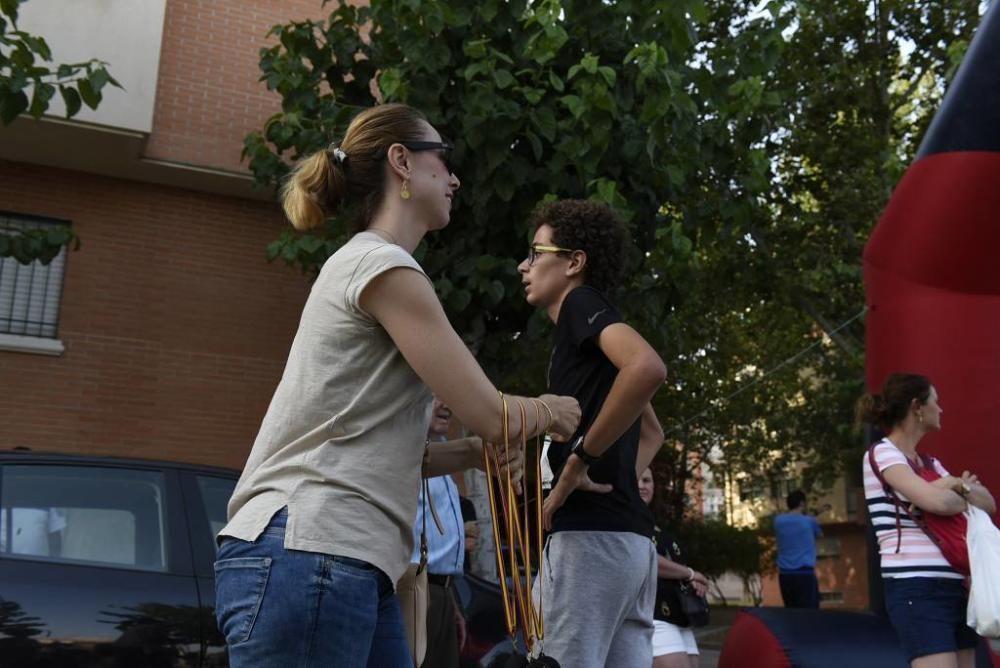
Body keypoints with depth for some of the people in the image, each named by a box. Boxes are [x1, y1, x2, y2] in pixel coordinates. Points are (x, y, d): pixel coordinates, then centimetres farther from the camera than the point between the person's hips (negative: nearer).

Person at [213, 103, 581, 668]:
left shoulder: (358, 265, 22)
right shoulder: (383, 265, -8)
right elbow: (487, 413, -10)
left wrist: (473, 452, 8)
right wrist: (549, 410, 11)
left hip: (351, 564, 10)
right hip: (306, 556, -10)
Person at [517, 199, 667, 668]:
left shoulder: (581, 303, -3)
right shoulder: (591, 331, 23)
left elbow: (648, 368, -25)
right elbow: (652, 431, 35)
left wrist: (580, 459, -18)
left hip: (591, 534, -9)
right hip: (630, 536, 9)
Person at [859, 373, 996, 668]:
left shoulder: (929, 463, 20)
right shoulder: (883, 452, -6)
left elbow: (988, 503, 14)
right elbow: (937, 502, -20)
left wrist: (959, 485, -6)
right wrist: (964, 498, 2)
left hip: (953, 587, 9)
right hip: (915, 589, -8)